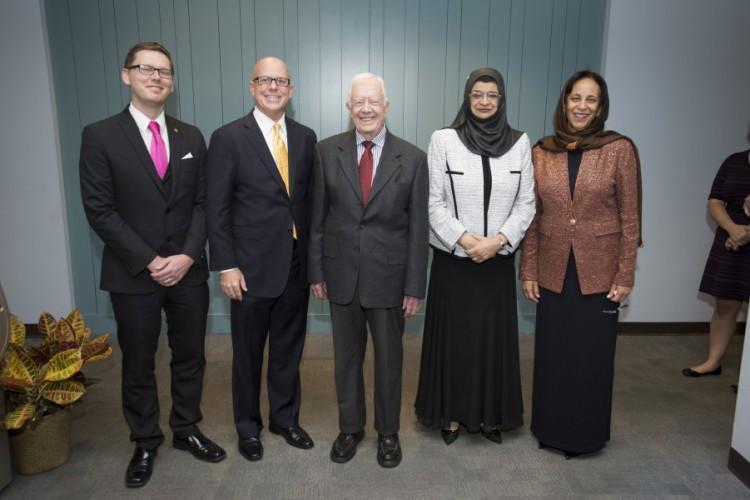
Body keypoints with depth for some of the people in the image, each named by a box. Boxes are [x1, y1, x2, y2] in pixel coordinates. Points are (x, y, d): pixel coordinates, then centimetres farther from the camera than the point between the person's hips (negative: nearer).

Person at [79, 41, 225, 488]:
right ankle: (145, 443, 31)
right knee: (138, 365, 11)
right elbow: (99, 210, -9)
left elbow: (203, 203, 4)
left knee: (190, 358, 13)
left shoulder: (191, 137, 7)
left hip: (188, 271, 3)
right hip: (133, 274, -3)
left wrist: (188, 256, -10)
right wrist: (150, 261, -14)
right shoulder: (100, 136, -4)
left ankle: (187, 430, 33)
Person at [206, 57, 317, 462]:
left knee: (288, 350, 16)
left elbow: (310, 198, 9)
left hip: (296, 265, 4)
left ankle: (285, 419, 36)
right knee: (248, 353, 12)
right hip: (251, 268, -3)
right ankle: (248, 427, 33)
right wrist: (225, 266, -12)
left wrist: (313, 255, 5)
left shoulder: (305, 137, 6)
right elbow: (216, 209, -8)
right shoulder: (228, 138, -7)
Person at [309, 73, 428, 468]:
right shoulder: (328, 151, -1)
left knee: (389, 358, 13)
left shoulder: (412, 158, -5)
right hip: (341, 274, 1)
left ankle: (388, 432, 34)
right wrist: (316, 271, 2)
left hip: (389, 276, -1)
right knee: (346, 356, 15)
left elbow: (418, 227, -4)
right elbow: (318, 216, 3)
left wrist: (415, 286, -6)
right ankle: (350, 427, 36)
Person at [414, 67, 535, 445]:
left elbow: (526, 204, 2)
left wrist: (497, 241, -12)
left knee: (494, 336, 8)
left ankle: (490, 414, 26)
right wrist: (464, 239, -16)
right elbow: (434, 203, -5)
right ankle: (451, 413, 24)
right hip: (453, 258, -2)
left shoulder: (520, 143, 4)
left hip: (499, 258, 2)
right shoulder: (443, 140, -3)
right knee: (452, 335, 6)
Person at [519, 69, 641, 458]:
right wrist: (528, 271, 1)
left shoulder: (620, 149, -5)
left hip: (599, 273, -2)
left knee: (592, 356, 10)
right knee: (551, 354, 12)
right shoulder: (541, 152, 2)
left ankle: (585, 434, 31)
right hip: (553, 273, 2)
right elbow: (532, 217, 4)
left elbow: (630, 218, -3)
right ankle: (550, 428, 32)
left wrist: (624, 276, -6)